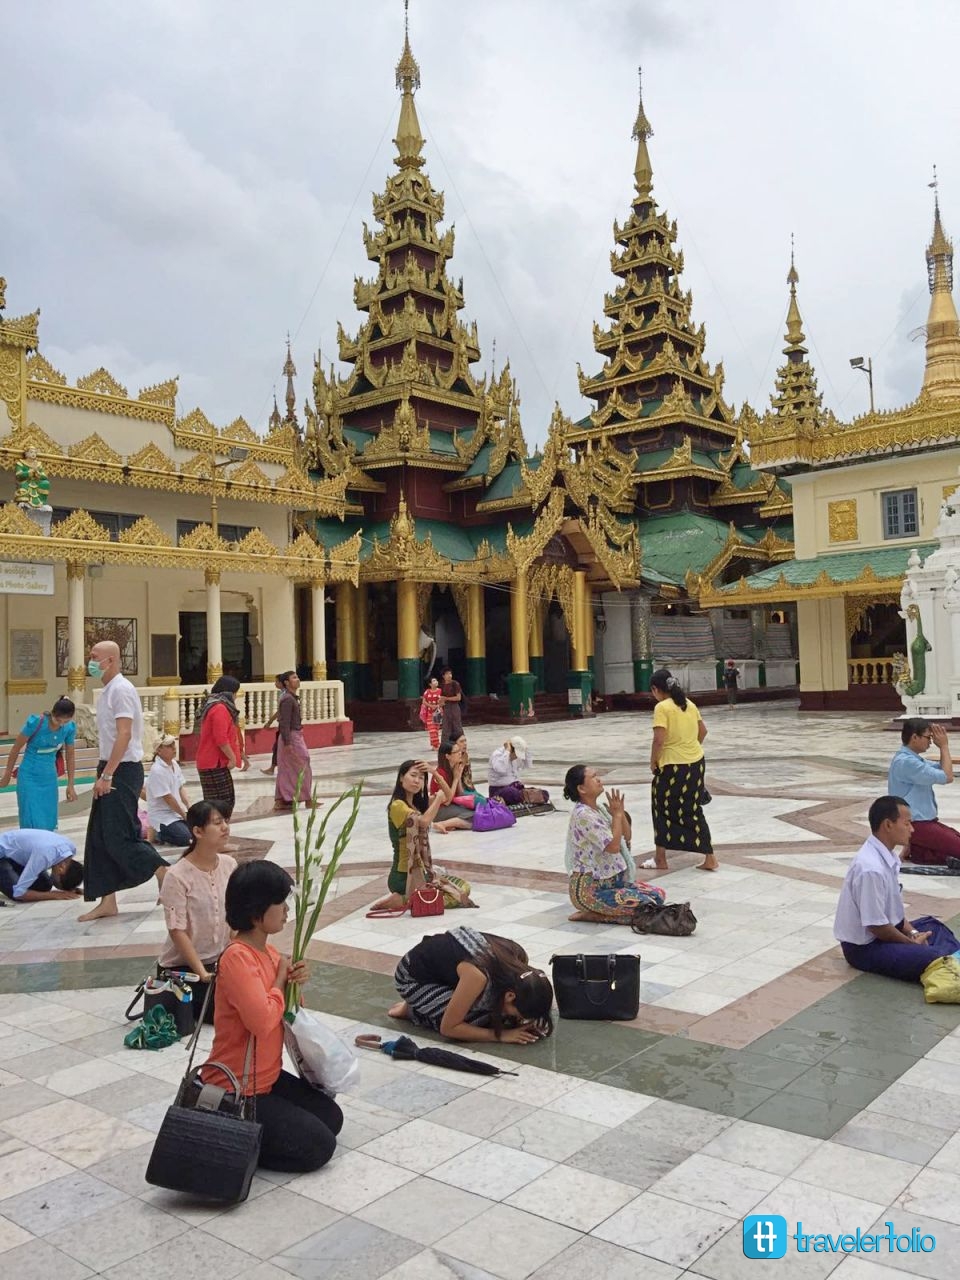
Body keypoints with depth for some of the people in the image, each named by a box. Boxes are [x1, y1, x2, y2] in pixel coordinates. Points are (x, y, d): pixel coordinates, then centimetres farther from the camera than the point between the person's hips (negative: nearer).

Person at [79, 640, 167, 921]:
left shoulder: (120, 689, -15)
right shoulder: (108, 690, 14)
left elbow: (124, 735, -22)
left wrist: (106, 775, -23)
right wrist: (104, 774, 15)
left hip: (123, 771, -10)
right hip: (112, 771, 10)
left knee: (119, 837, -8)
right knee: (101, 839, 9)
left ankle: (166, 875, 6)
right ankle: (107, 902, 15)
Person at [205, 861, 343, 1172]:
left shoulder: (269, 953, 3)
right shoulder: (237, 958, -25)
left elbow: (285, 1012, 14)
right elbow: (262, 1021, -33)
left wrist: (295, 983, -7)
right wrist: (281, 980, -17)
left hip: (269, 1077, 9)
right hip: (237, 1093, -9)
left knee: (332, 1117, 15)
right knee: (318, 1146, -7)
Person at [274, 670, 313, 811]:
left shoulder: (291, 698, 15)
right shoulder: (287, 699, -17)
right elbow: (284, 722, -22)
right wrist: (287, 743, -25)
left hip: (294, 736, 10)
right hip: (291, 737, -10)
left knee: (286, 770, 10)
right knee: (302, 768, -3)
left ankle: (281, 800, 13)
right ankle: (307, 799, 4)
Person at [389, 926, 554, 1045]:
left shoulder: (518, 957, -21)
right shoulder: (477, 975, -39)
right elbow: (448, 1027, -27)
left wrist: (526, 1022, -16)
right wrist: (500, 1035, -28)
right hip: (413, 979, -7)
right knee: (476, 1019, -23)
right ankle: (411, 1010, -1)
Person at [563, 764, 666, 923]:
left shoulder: (598, 810, 10)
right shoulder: (583, 815, -20)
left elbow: (627, 837, 13)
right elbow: (613, 846, -22)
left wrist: (620, 812, -3)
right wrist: (616, 814, -11)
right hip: (589, 888, -10)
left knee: (658, 894, 7)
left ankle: (597, 910, 6)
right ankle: (590, 914, -7)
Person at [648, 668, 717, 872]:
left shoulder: (662, 707, -14)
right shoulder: (689, 704, 8)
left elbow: (659, 739, -20)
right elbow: (703, 731, 15)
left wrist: (653, 762, -7)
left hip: (672, 765, -7)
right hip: (696, 763, 7)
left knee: (663, 810, 10)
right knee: (693, 811, 15)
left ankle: (661, 859, 18)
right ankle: (709, 859, 14)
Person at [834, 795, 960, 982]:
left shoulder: (887, 856, -1)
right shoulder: (871, 868, -29)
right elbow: (876, 926, -23)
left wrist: (912, 932, -1)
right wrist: (912, 943, -9)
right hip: (864, 947, -10)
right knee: (934, 961, -24)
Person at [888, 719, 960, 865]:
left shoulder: (913, 759, 12)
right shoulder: (906, 761, -20)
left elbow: (942, 771, 16)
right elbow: (946, 777, -18)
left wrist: (943, 747, 3)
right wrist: (944, 746, -9)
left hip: (925, 821, 10)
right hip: (915, 825, -10)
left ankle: (917, 849, 5)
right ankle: (918, 852, -6)